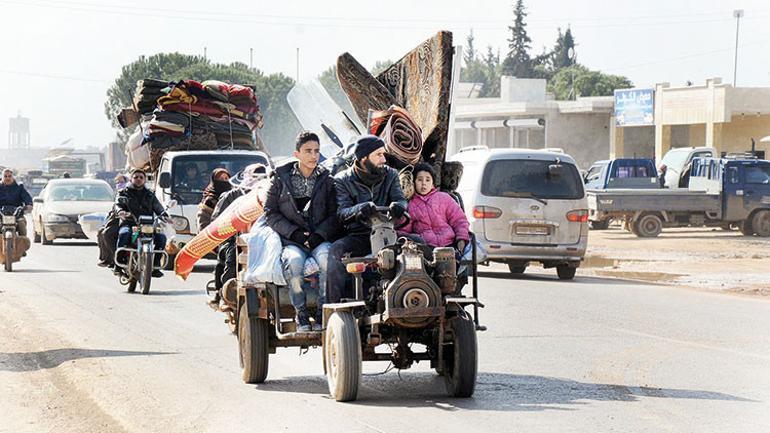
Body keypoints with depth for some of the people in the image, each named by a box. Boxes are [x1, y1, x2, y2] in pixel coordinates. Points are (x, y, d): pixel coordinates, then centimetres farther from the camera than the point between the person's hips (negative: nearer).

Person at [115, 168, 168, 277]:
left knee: (161, 237, -23)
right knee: (124, 234, -37)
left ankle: (155, 265, -15)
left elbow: (158, 208, 13)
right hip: (129, 224, -3)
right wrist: (121, 212, -27)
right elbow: (118, 204, -2)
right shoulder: (124, 193, 15)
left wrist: (164, 215, -10)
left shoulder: (150, 195, 24)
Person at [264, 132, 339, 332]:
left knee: (327, 257, -35)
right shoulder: (280, 178, 10)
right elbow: (270, 213, 6)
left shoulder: (326, 180, 13)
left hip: (321, 238, 1)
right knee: (294, 261, -36)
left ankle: (322, 314, -27)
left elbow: (334, 214, 7)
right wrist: (294, 233, -8)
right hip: (291, 240, -1)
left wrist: (319, 234, -11)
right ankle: (301, 315, -22)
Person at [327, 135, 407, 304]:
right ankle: (335, 304, -32)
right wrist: (360, 209, -31)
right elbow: (342, 212, -8)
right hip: (358, 237, -2)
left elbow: (400, 199, 1)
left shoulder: (390, 175, 15)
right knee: (337, 249, -33)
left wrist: (398, 205, -27)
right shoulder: (342, 180, 6)